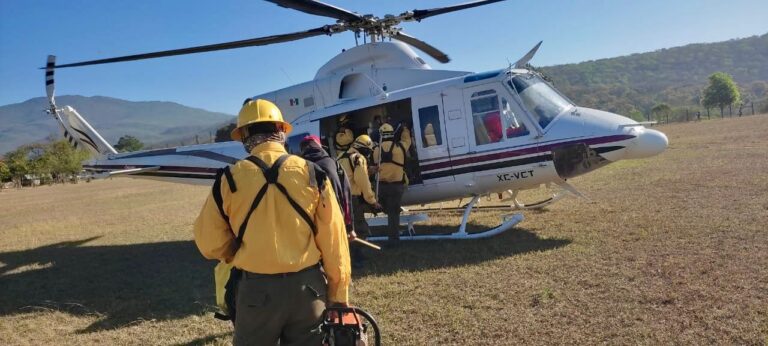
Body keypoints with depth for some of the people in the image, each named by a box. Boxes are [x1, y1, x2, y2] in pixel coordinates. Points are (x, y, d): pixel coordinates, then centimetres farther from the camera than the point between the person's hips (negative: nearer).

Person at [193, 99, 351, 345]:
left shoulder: (230, 179, -7)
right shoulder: (311, 173, -6)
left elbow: (210, 244, -1)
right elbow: (333, 240, -4)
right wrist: (339, 292, 6)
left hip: (256, 289, -1)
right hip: (307, 286, 1)